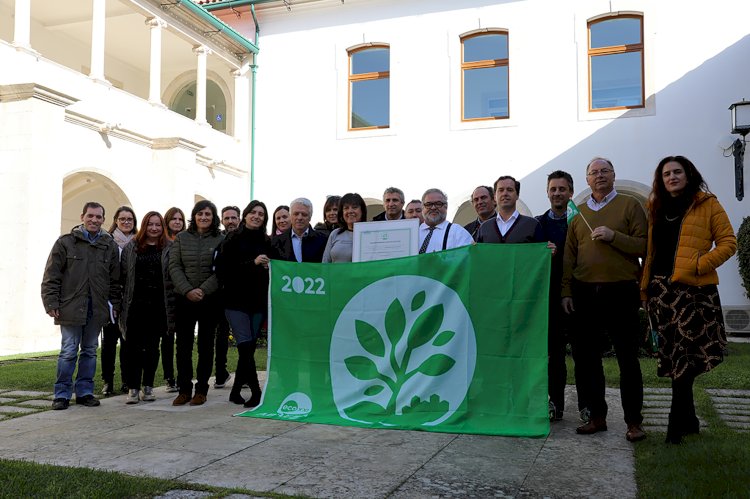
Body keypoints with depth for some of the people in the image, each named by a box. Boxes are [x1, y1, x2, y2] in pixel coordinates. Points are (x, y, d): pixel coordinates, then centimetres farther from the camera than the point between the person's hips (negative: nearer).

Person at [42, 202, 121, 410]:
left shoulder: (110, 245, 10)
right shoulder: (65, 242, 1)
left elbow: (115, 279, 14)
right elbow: (51, 276, 0)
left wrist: (114, 304, 9)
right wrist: (51, 303, -6)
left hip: (97, 309, 3)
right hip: (71, 307, -3)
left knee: (90, 351, 10)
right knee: (69, 352, -2)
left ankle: (84, 392, 19)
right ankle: (62, 394, 10)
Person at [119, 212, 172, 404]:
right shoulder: (131, 247, 8)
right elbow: (123, 274, 7)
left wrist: (171, 301, -3)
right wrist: (122, 299, 1)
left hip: (157, 306, 0)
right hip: (135, 305, 0)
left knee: (152, 347, 7)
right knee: (133, 347, 0)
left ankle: (148, 387, 17)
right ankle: (133, 388, 7)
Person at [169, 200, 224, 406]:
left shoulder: (221, 240, 1)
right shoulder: (181, 238, 7)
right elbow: (174, 267, 1)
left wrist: (203, 290, -16)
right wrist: (187, 290, -12)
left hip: (210, 300, -2)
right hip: (183, 299, 2)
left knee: (205, 345, 6)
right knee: (183, 345, 4)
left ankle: (201, 390, 13)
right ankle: (184, 389, 13)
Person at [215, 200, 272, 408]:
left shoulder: (267, 242, 8)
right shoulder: (233, 240, -1)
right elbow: (223, 270, -10)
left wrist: (268, 267, -8)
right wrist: (252, 263, -17)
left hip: (258, 302, 4)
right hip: (236, 301, -3)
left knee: (249, 348, 8)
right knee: (246, 346, -10)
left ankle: (236, 391, 21)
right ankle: (256, 392, -4)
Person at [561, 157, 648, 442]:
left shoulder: (629, 205, 4)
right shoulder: (579, 213, 14)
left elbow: (644, 246, -4)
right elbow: (569, 256, 11)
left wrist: (614, 236, -17)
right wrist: (566, 292, 4)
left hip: (620, 292, -4)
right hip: (584, 293, 4)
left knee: (627, 359, 1)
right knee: (585, 357, 7)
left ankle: (634, 422, 11)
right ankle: (597, 417, 19)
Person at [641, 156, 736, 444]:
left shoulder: (707, 205, 4)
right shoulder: (656, 208, 17)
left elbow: (728, 242, -1)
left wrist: (699, 265, -14)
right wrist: (644, 286, 8)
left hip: (692, 289, -4)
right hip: (660, 290, 4)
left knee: (684, 358, -8)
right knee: (673, 356, 7)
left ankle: (677, 423, 0)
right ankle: (688, 420, 20)